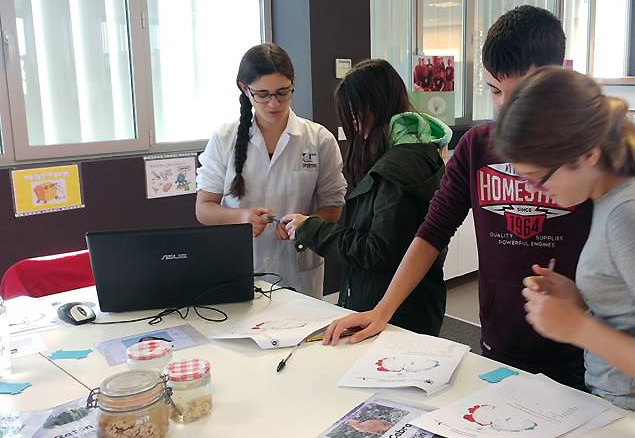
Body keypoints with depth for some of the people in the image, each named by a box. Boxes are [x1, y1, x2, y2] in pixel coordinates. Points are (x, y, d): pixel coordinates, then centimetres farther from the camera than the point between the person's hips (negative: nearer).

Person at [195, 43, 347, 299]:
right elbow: (203, 209, 1)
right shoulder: (224, 140, 0)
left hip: (299, 273, 0)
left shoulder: (320, 140, -2)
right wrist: (241, 216, -20)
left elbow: (332, 207, 2)